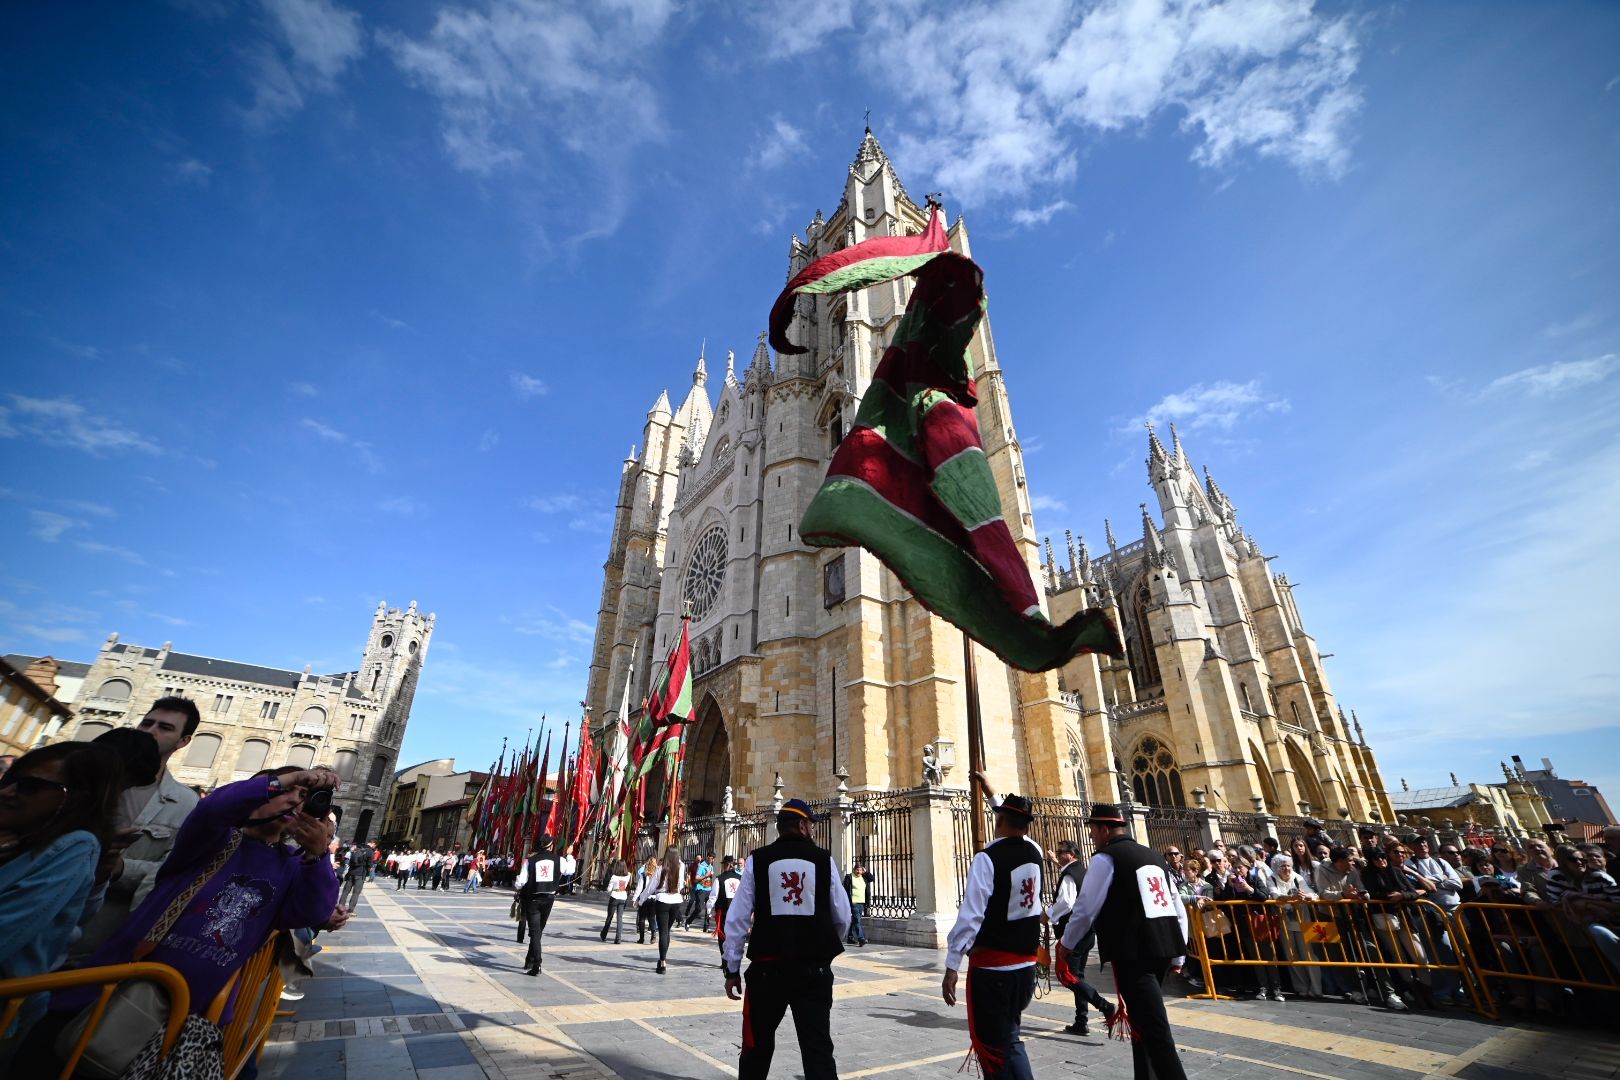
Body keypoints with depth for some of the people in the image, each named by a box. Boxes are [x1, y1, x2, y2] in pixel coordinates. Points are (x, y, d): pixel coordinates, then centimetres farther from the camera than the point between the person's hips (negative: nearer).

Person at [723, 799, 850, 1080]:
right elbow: (843, 917, 3)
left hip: (768, 967, 1)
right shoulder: (824, 859, -1)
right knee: (818, 1048, 6)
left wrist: (732, 969, 8)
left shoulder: (757, 860, -2)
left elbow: (737, 918, -2)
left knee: (758, 1046, 19)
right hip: (814, 968, 0)